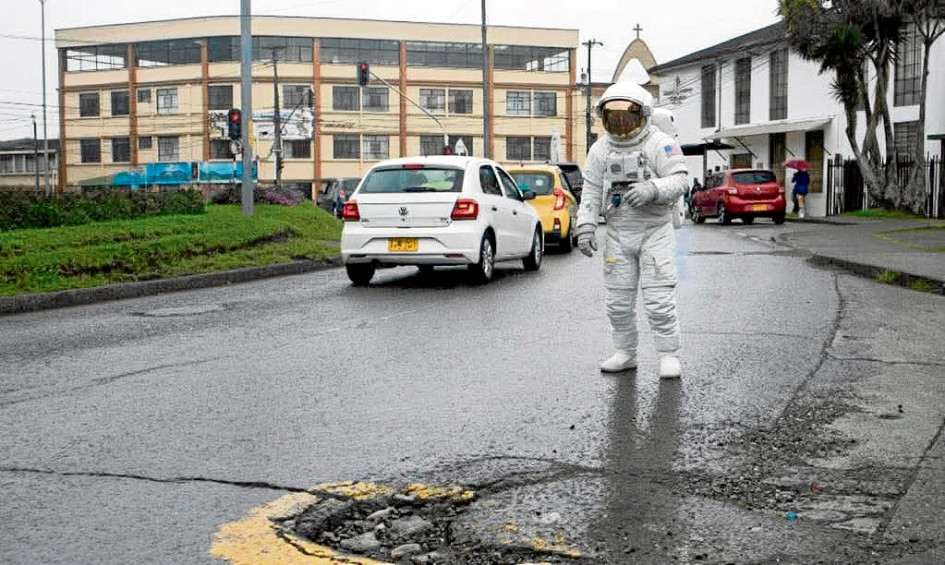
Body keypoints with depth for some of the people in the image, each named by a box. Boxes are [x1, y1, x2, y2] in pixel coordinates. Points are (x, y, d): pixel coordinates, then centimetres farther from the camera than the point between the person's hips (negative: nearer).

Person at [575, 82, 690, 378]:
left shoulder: (660, 144, -8)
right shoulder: (600, 150, 4)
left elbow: (680, 180, -16)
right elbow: (591, 192, 4)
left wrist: (652, 189, -33)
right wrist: (586, 226, -7)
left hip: (655, 232, -4)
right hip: (618, 234, 4)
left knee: (659, 300, -6)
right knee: (618, 301, 8)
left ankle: (669, 357, 5)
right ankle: (625, 354, 21)